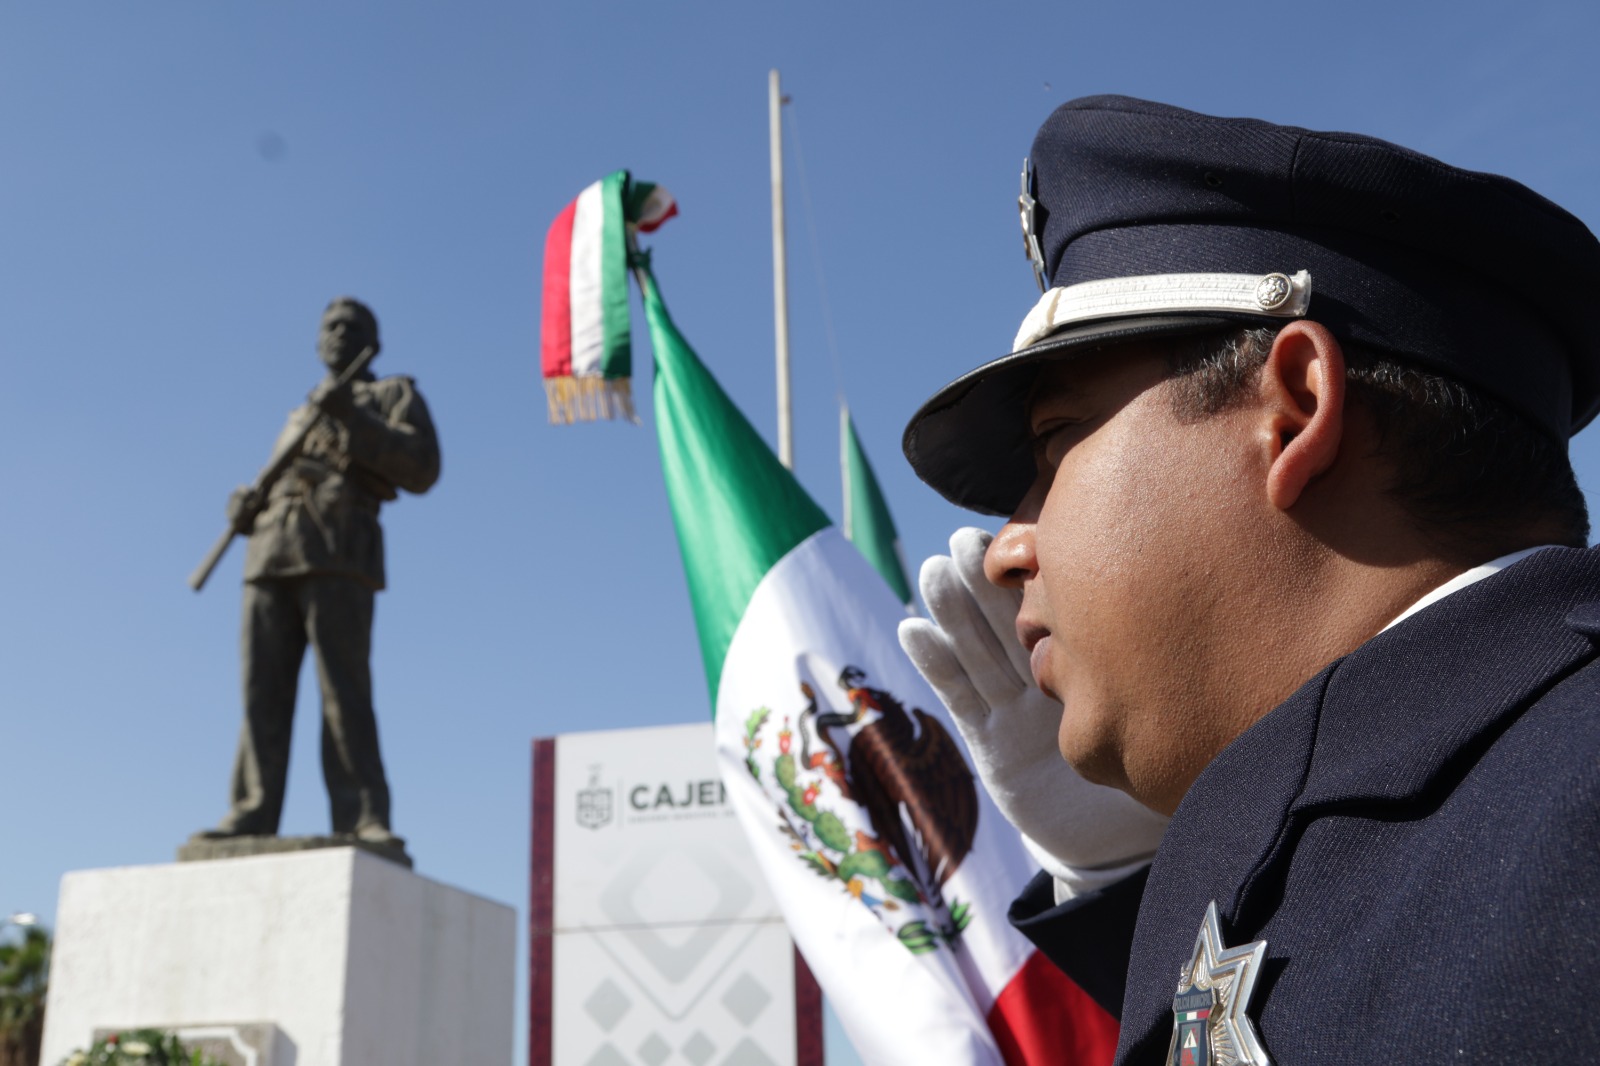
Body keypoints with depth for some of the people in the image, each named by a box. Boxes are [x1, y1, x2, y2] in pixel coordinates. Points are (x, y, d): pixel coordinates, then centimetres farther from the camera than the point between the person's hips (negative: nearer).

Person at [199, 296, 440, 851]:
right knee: (263, 690, -6)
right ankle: (252, 816, -10)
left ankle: (362, 819, -21)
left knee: (344, 687, -16)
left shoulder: (394, 395, 17)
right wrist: (244, 505, 7)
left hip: (338, 552, -6)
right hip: (271, 555, 6)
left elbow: (422, 468, 0)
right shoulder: (298, 416, 35)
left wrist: (354, 419, -10)